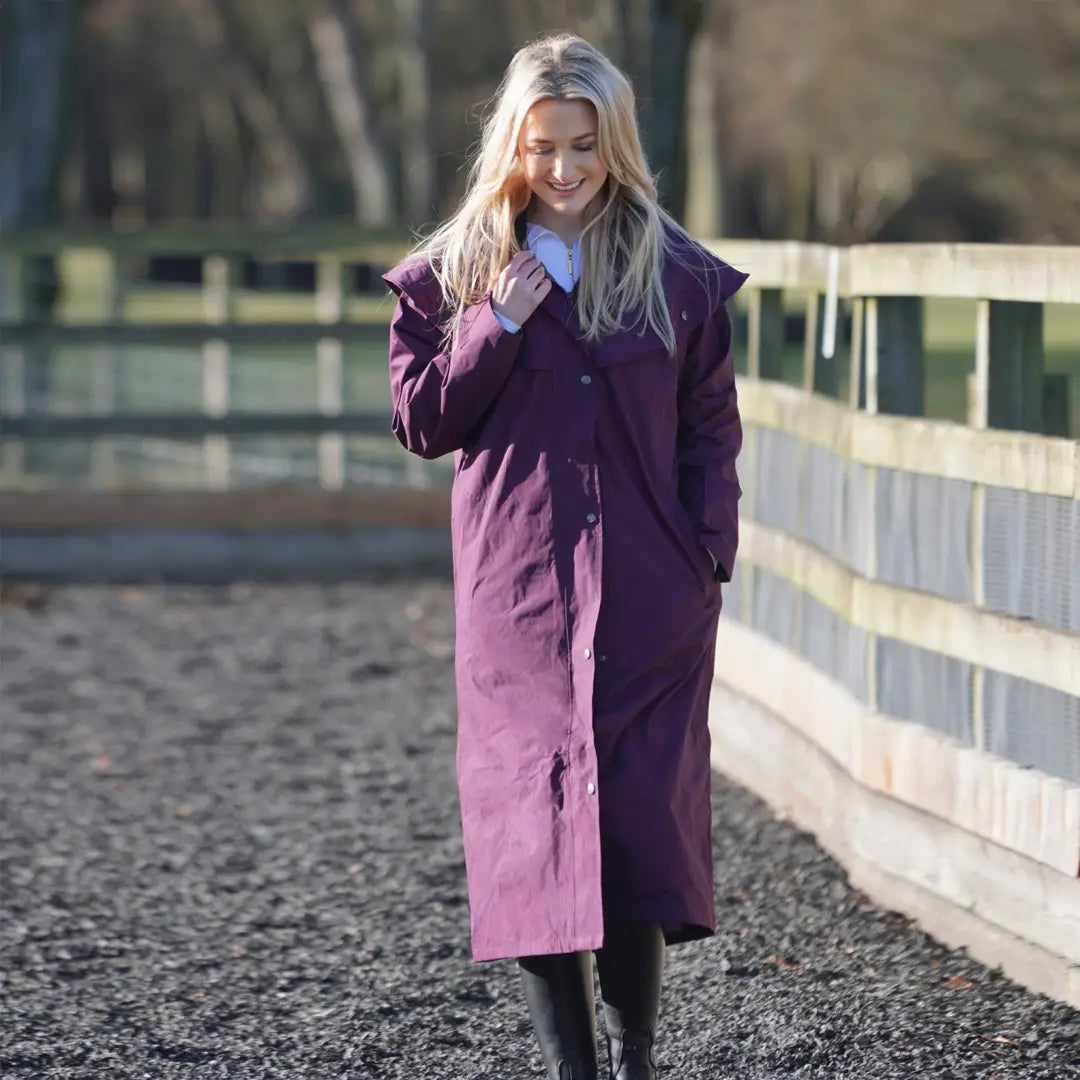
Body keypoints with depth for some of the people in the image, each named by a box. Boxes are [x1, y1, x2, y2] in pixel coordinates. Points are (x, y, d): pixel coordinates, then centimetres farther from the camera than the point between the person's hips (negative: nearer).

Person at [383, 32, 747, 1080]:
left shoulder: (679, 274, 5)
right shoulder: (453, 273, 5)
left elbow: (710, 429, 8)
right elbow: (421, 422, 3)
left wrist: (707, 558, -2)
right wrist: (497, 324, -9)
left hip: (647, 593, 0)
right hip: (517, 590, 0)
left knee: (640, 806, -5)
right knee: (531, 808, -1)